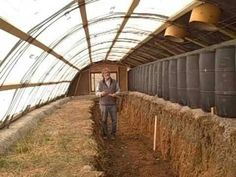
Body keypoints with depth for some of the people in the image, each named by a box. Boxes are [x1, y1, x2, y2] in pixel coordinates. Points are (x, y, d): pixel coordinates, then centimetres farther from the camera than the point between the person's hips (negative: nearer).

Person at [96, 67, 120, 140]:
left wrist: (115, 94, -21)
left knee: (114, 120, 3)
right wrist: (101, 93, -23)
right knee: (104, 120, 5)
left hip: (113, 104, 1)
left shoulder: (115, 82, -4)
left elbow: (118, 91, 3)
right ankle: (105, 134, 23)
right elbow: (97, 93, 0)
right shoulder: (100, 83, -5)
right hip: (104, 104, -1)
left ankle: (113, 134, 21)